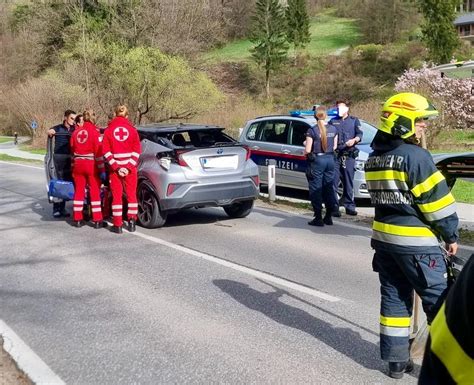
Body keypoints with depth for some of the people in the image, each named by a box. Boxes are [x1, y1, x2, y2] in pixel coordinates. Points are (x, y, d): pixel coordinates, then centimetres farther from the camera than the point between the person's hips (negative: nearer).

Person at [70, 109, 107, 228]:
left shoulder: (76, 132, 6)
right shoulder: (94, 131, -10)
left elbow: (72, 149, 14)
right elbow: (98, 151, -13)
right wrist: (102, 169, -11)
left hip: (78, 164, 5)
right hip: (91, 165, -5)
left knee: (79, 191, 12)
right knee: (95, 192, 2)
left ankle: (77, 219, 15)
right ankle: (97, 221, 2)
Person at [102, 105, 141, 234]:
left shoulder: (109, 130, 0)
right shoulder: (132, 129, 0)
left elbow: (106, 151, -5)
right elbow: (136, 151, -5)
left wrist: (116, 167, -7)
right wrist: (129, 167, -6)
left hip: (115, 167, 0)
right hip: (130, 168, 0)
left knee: (116, 195, 5)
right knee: (131, 194, 12)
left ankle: (117, 225, 6)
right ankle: (132, 221, 11)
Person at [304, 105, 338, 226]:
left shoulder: (312, 130, -12)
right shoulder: (333, 129, 2)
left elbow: (307, 150, -12)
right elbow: (334, 146, 10)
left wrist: (305, 151, 9)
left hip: (317, 160, -5)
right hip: (330, 159, 5)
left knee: (316, 189, 2)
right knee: (328, 188, 13)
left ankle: (318, 218, 1)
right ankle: (328, 216, 17)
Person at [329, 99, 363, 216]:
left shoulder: (354, 121, 14)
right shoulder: (332, 122, 17)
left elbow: (359, 134, 1)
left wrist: (354, 140, -20)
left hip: (349, 156, 0)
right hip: (335, 155, 0)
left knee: (349, 182, 2)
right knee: (334, 182, -7)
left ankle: (350, 206, 10)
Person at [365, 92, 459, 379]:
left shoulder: (373, 159, 8)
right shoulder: (416, 156, -16)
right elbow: (436, 200, -14)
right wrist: (451, 235, -4)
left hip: (384, 237, 8)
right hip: (417, 241, -8)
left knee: (394, 297, 13)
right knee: (440, 301, 2)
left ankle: (396, 360, 20)